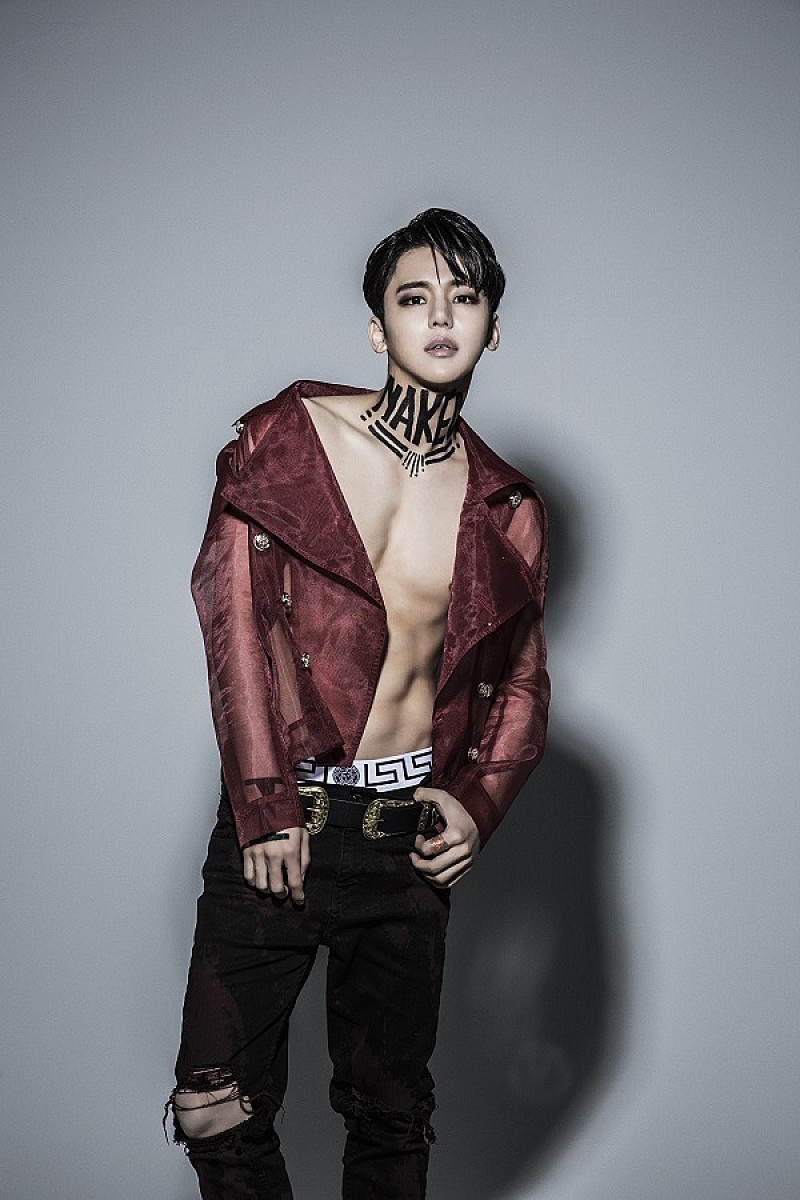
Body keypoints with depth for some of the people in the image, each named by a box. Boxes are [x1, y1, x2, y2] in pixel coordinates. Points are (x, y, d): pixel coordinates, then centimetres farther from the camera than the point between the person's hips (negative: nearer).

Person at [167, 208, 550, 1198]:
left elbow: (520, 682, 16)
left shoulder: (507, 512, 7)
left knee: (390, 1112, 11)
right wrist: (265, 806, -11)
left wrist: (477, 800, -2)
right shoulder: (290, 437, -1)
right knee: (217, 1108, -2)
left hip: (409, 829, 2)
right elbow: (235, 616, -6)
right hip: (276, 812, -2)